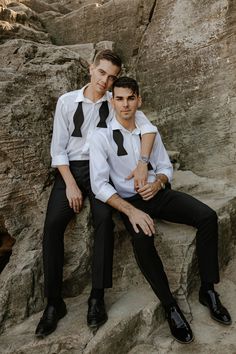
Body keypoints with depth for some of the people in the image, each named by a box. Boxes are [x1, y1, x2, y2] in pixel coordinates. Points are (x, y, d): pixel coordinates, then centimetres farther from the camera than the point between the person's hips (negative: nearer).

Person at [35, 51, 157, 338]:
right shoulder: (67, 101, 2)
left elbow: (148, 128, -8)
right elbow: (58, 148, 0)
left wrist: (142, 163, -25)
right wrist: (70, 184, -11)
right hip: (70, 169, 1)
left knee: (104, 218, -28)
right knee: (52, 224, -20)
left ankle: (97, 296, -16)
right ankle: (54, 301, -8)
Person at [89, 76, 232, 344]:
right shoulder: (102, 136, -6)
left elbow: (166, 167, 13)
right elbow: (99, 184, -13)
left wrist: (158, 182, -13)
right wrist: (131, 211, -25)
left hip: (158, 193, 4)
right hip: (129, 200, -4)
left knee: (208, 216, -18)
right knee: (142, 241, -35)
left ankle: (207, 290, -4)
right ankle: (170, 307, -13)